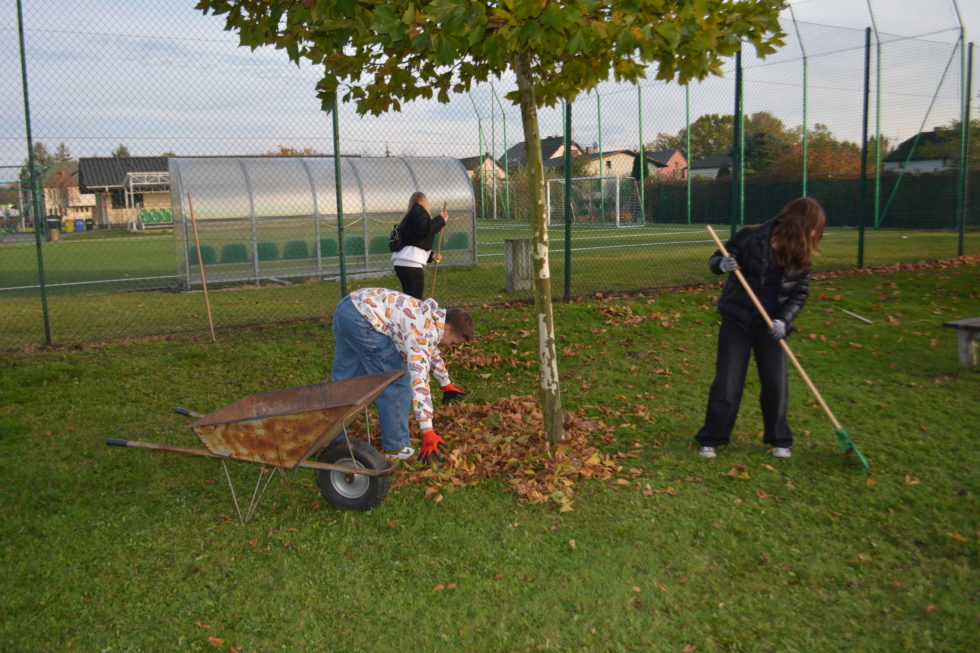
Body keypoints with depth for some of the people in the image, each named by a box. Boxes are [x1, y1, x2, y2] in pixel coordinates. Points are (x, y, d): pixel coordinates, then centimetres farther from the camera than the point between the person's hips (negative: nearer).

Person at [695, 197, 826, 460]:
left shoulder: (802, 256, -2)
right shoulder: (751, 238, -14)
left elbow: (799, 294, 1)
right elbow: (715, 260, -7)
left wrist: (783, 319, -15)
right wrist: (722, 264, -32)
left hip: (771, 326, 3)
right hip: (737, 321, -3)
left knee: (776, 384, 5)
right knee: (728, 382, -1)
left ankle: (778, 439, 24)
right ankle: (711, 439, 12)